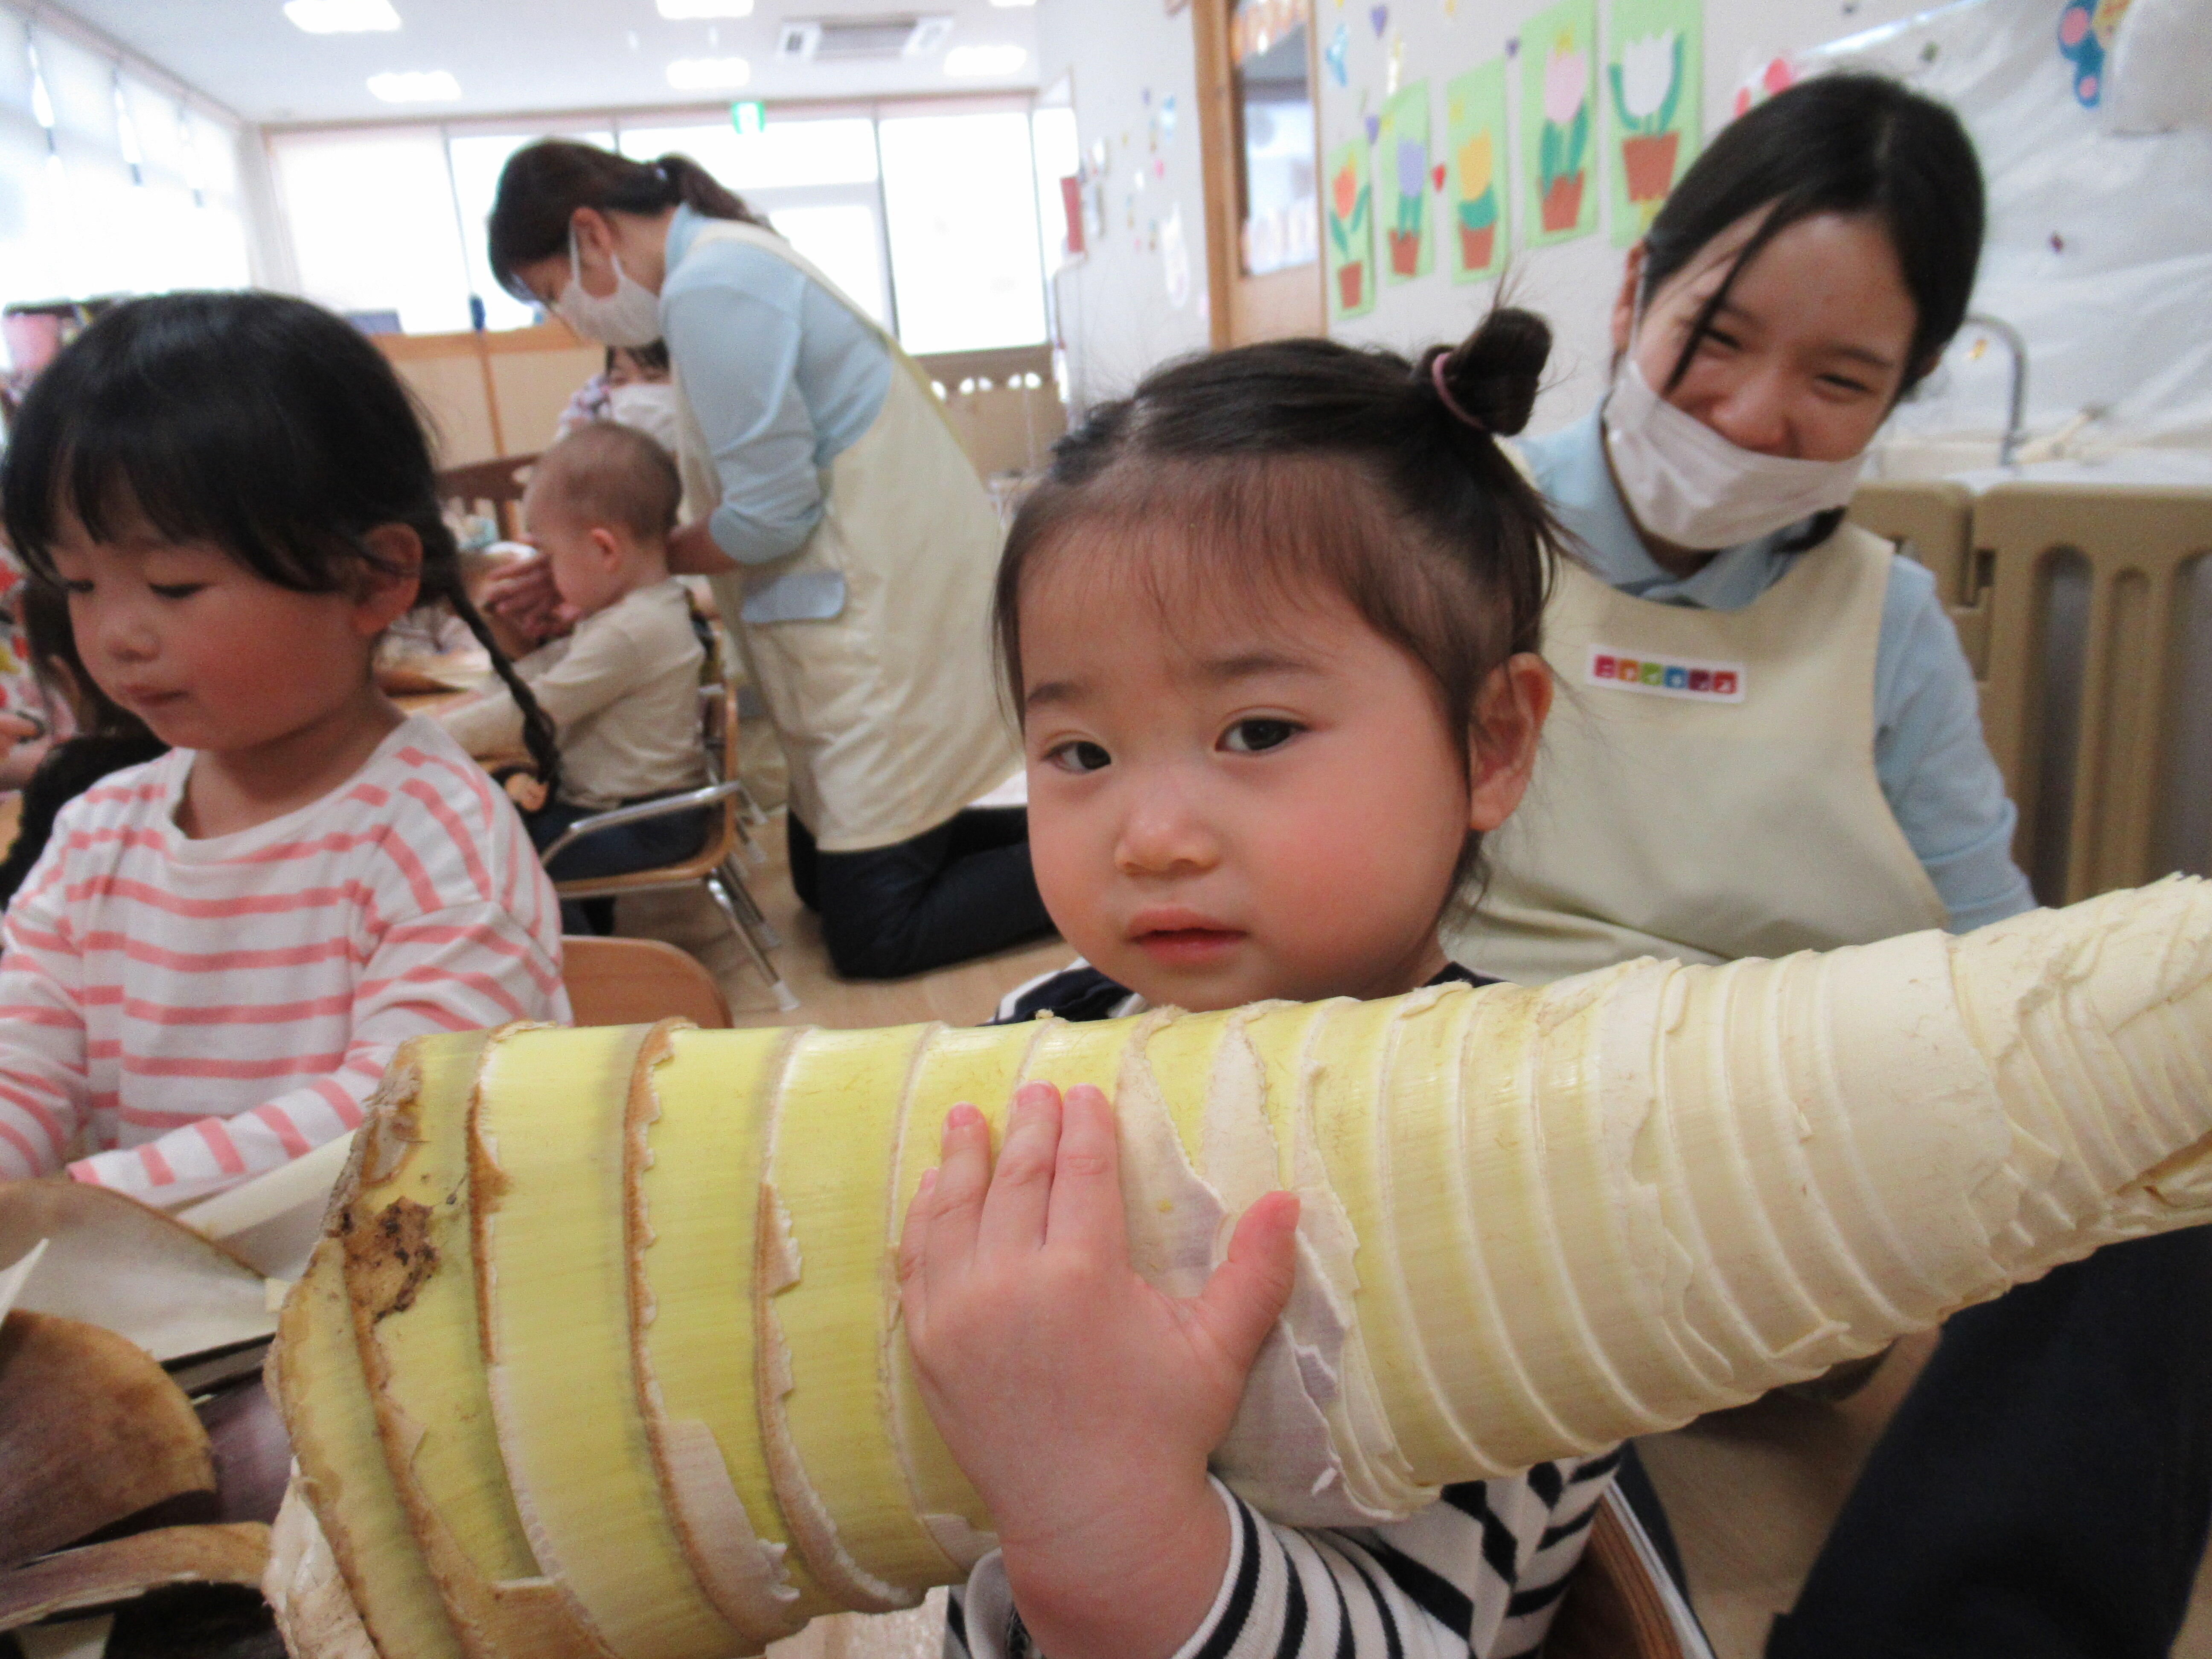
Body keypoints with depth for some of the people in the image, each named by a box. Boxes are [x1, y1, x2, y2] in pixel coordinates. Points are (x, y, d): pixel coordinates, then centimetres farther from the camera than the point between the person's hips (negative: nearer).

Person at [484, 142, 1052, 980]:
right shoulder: (727, 261, 15)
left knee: (873, 937, -5)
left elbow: (771, 515, -19)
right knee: (823, 880, 19)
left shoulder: (712, 288, -17)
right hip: (871, 605, 10)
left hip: (890, 618, -10)